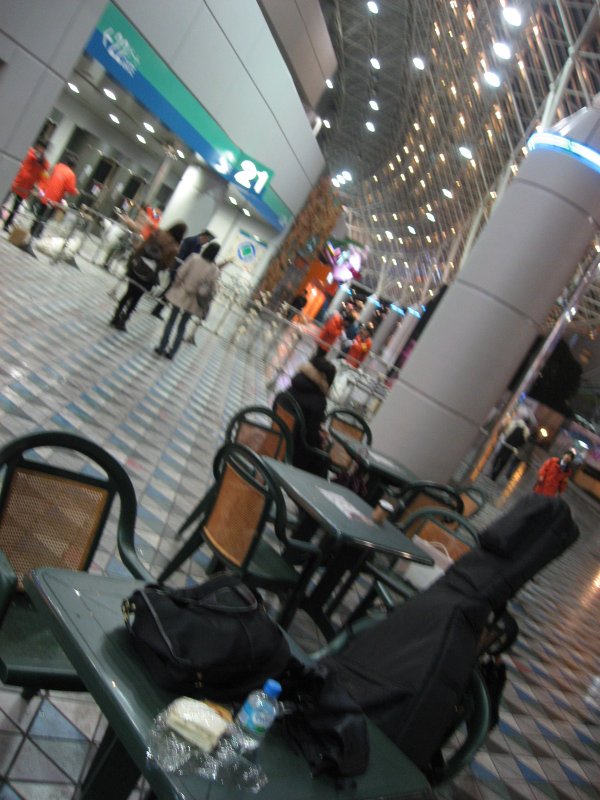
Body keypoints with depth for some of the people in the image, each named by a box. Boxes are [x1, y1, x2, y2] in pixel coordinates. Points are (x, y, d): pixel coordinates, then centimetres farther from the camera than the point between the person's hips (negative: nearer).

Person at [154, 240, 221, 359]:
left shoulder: (194, 257, -11)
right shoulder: (214, 269, -10)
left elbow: (180, 273, -10)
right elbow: (212, 289, -8)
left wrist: (176, 285, 5)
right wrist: (205, 304, 4)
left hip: (181, 293, -1)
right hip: (193, 300, 1)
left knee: (171, 320, 13)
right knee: (182, 326, 13)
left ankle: (162, 347, 11)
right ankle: (172, 352, 14)